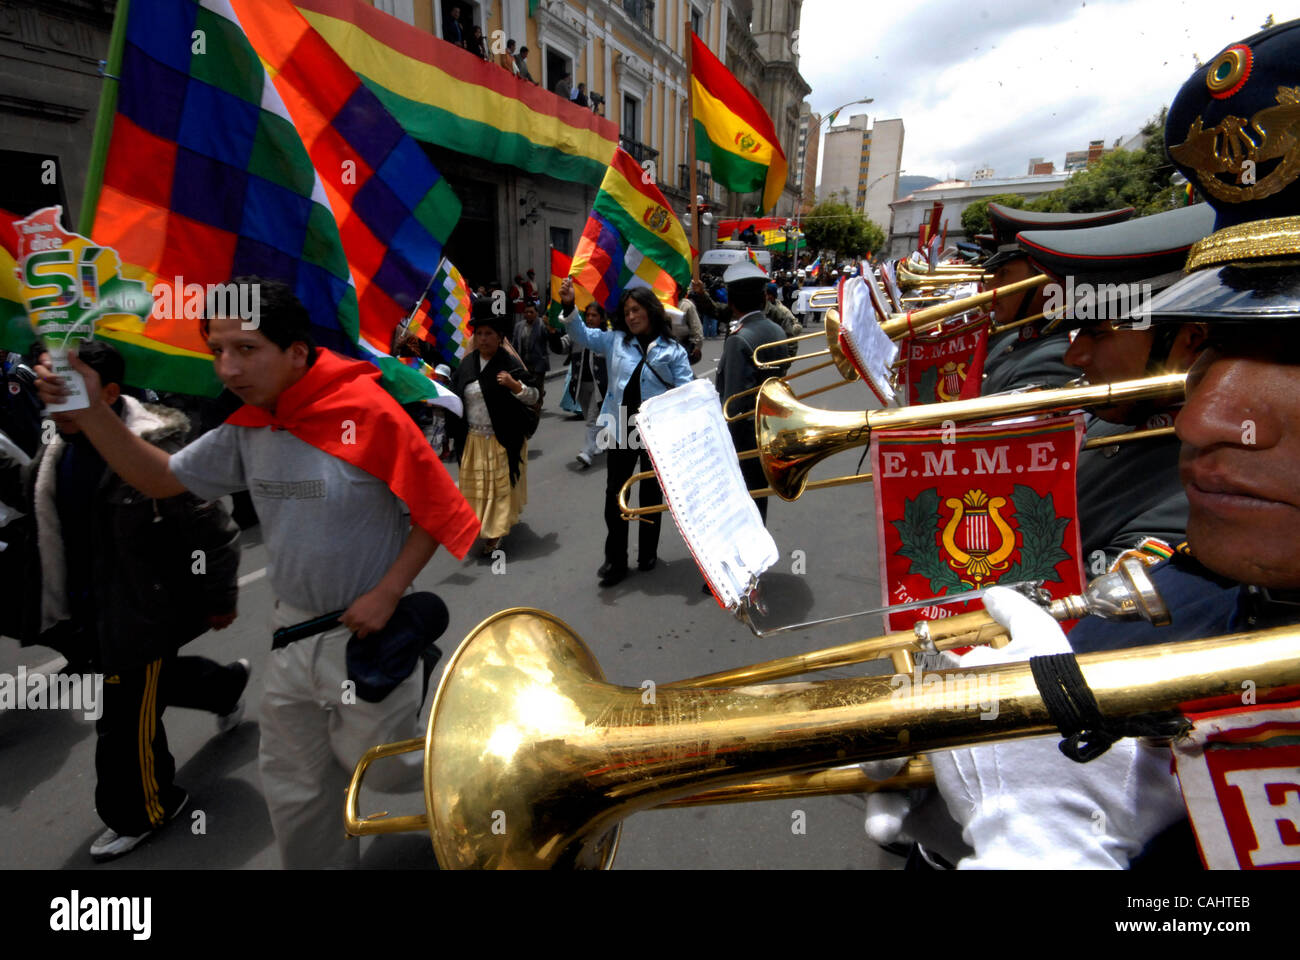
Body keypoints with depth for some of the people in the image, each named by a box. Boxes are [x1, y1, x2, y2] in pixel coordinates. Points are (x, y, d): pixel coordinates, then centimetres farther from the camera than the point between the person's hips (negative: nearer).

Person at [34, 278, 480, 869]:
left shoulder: (367, 414, -20)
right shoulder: (246, 431, 1)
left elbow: (438, 512, -17)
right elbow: (160, 478, 10)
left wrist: (388, 592, -20)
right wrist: (91, 410, -3)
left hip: (365, 635, -6)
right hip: (292, 634, 7)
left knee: (383, 773, 11)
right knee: (293, 790, 22)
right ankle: (322, 864, 45)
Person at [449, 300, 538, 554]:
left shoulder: (510, 363, -8)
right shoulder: (467, 363, 5)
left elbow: (534, 397, -9)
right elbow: (455, 396, 15)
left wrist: (514, 385, -25)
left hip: (502, 440, -4)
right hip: (472, 440, 4)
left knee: (500, 484, 3)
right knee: (475, 484, 11)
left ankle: (495, 533, 14)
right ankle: (482, 525, 30)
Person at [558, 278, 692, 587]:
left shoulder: (672, 350, -2)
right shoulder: (614, 340, 4)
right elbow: (582, 336, -2)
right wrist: (569, 306, -18)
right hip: (620, 429, 2)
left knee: (652, 492, 14)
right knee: (614, 494, 6)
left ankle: (648, 554, 32)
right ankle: (615, 560, 19)